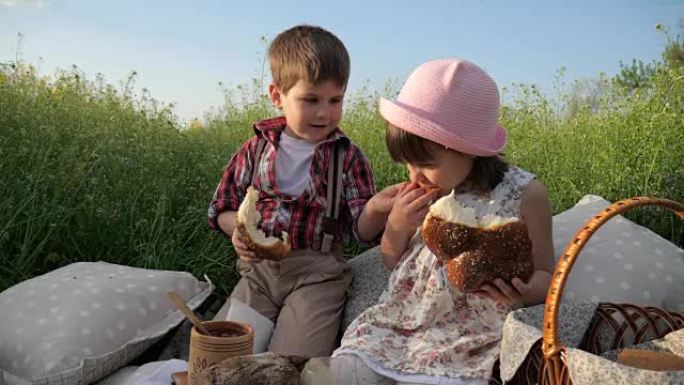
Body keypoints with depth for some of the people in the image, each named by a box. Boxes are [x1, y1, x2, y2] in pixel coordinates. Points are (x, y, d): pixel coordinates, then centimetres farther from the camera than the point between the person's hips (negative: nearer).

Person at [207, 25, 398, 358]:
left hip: (317, 274, -2)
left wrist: (375, 209, -27)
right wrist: (238, 229, -11)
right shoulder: (257, 149, 5)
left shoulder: (348, 157, 0)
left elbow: (362, 230, -3)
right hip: (260, 267, 3)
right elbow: (223, 208, 12)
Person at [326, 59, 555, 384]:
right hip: (402, 319, 4)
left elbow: (544, 274, 0)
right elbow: (392, 262, 13)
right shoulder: (423, 190, 2)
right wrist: (396, 227, -10)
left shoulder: (524, 194, -11)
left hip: (471, 337, -4)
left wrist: (519, 293, -24)